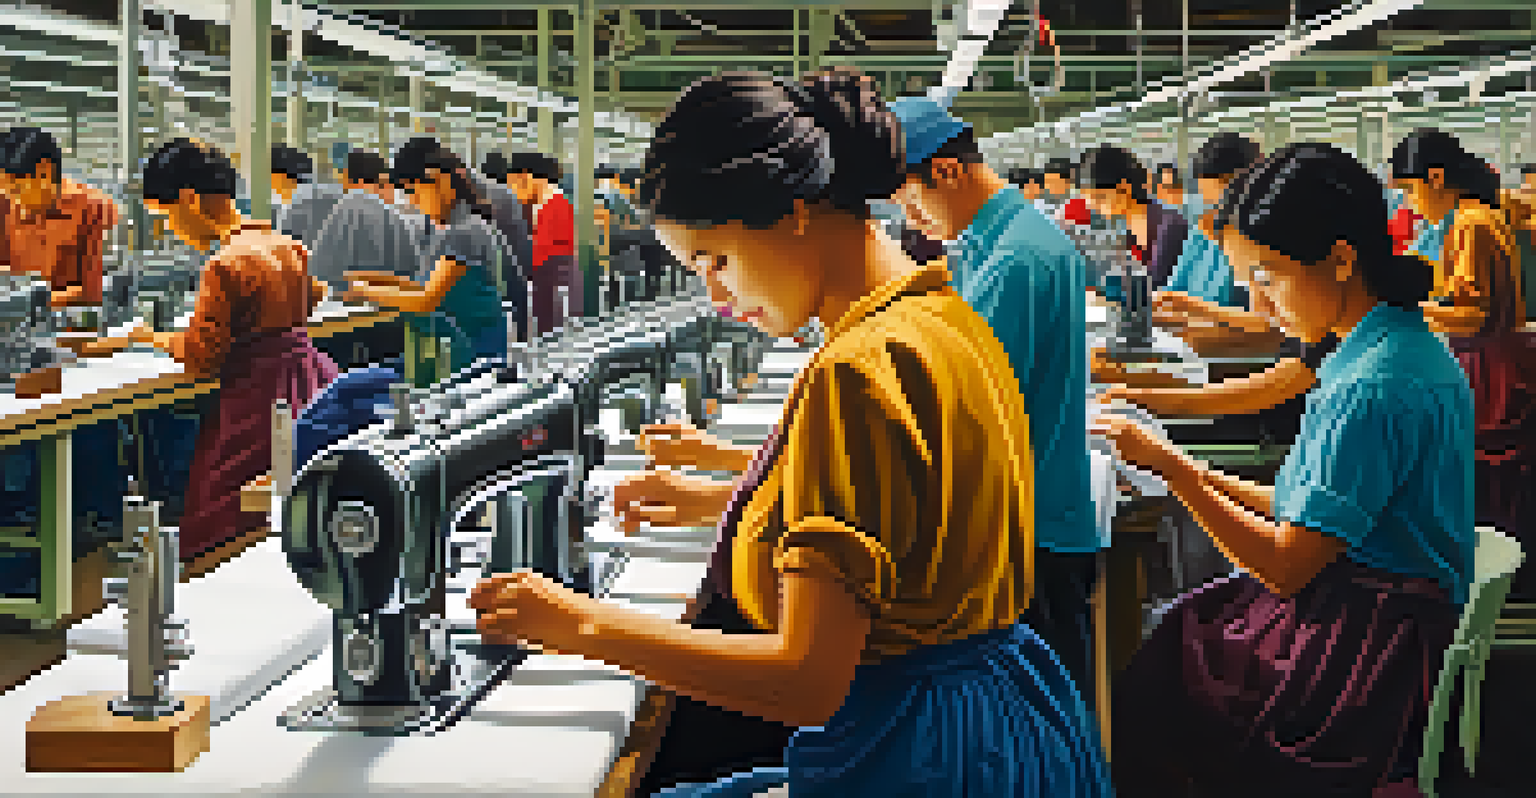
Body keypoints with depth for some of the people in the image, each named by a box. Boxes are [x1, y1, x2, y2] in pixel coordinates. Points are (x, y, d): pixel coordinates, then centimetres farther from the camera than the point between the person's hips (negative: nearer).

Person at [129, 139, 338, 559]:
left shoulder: (225, 263, -16)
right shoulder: (287, 245, 9)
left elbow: (200, 357, -13)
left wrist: (159, 339, 5)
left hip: (261, 400, -9)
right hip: (309, 380, 9)